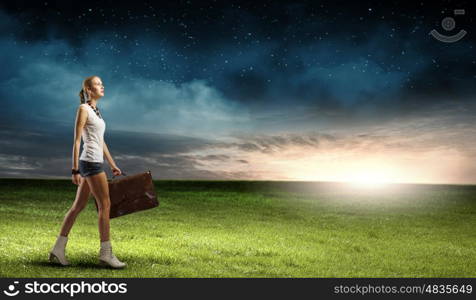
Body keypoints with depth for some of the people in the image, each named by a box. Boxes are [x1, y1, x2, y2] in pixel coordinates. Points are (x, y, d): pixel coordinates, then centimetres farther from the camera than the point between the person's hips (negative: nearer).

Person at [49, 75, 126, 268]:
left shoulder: (95, 111, 19)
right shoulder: (83, 109, -8)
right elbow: (76, 141, -12)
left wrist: (113, 165, 23)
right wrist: (75, 170, -16)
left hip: (94, 163, 9)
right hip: (91, 163, -9)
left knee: (78, 207, 9)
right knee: (105, 205, -6)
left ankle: (58, 249, 12)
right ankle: (106, 253, 0)